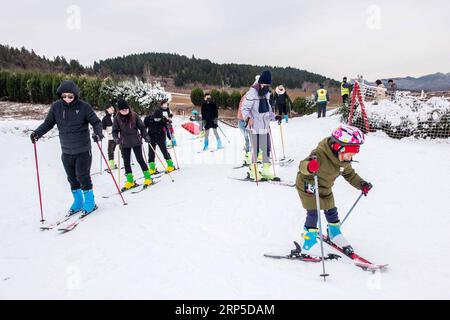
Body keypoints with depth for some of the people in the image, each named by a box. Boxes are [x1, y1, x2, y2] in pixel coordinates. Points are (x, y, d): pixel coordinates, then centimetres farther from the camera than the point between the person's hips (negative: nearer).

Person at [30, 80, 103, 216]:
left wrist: (98, 133, -29)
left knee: (83, 176, -1)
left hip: (83, 150, -4)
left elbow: (96, 122, -9)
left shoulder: (84, 107, -11)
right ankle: (78, 203, 29)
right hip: (66, 151, 4)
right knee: (72, 178, 13)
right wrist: (37, 133, -11)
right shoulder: (56, 106, -1)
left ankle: (90, 203, 17)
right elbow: (48, 123, 5)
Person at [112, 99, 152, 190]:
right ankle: (130, 181, 17)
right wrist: (116, 138, -16)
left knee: (140, 159, 0)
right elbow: (115, 131, 2)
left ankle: (148, 178, 11)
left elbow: (141, 127, 2)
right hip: (125, 144, 2)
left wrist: (145, 136, -6)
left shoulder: (134, 116, -5)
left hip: (136, 142, -2)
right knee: (126, 162, 6)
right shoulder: (117, 118, -3)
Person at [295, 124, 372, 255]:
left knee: (331, 211, 16)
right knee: (313, 213, -11)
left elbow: (350, 174, 9)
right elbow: (302, 165, -47)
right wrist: (309, 166, -70)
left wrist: (361, 184, -2)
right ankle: (309, 238, 4)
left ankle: (335, 235, 38)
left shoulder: (344, 160, -9)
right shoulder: (320, 154, -35)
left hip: (325, 189, 7)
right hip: (308, 186, -7)